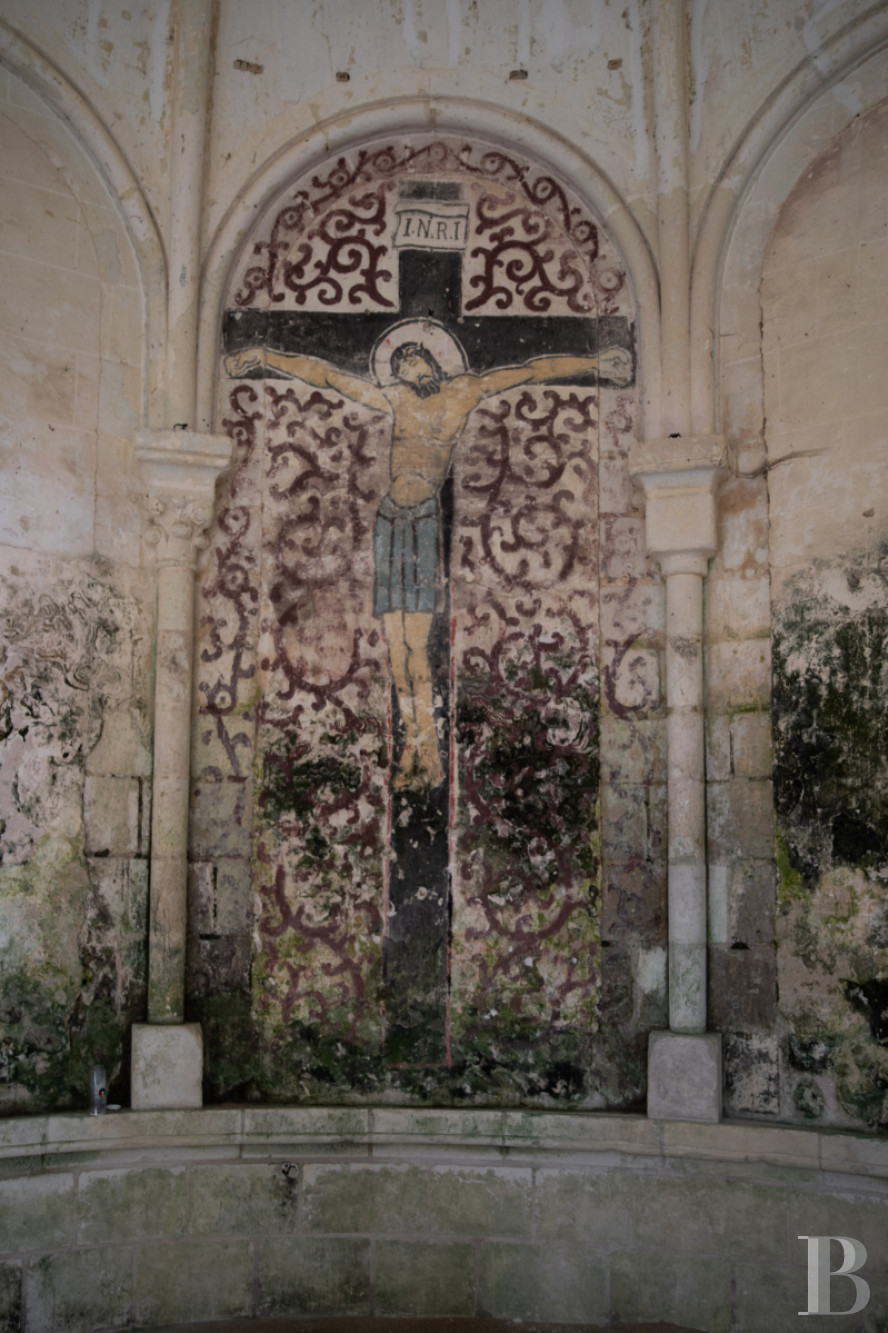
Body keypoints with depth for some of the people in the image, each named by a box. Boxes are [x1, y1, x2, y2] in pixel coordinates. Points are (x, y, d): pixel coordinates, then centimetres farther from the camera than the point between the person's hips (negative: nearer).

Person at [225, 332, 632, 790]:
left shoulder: (463, 392, 8)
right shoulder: (395, 399, 13)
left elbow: (532, 371, 13)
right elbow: (323, 374, 17)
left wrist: (593, 363, 14)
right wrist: (265, 357, 20)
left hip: (424, 520, -3)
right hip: (390, 520, 3)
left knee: (415, 642, -12)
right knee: (395, 643, 0)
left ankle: (428, 750, -5)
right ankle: (413, 744, 9)